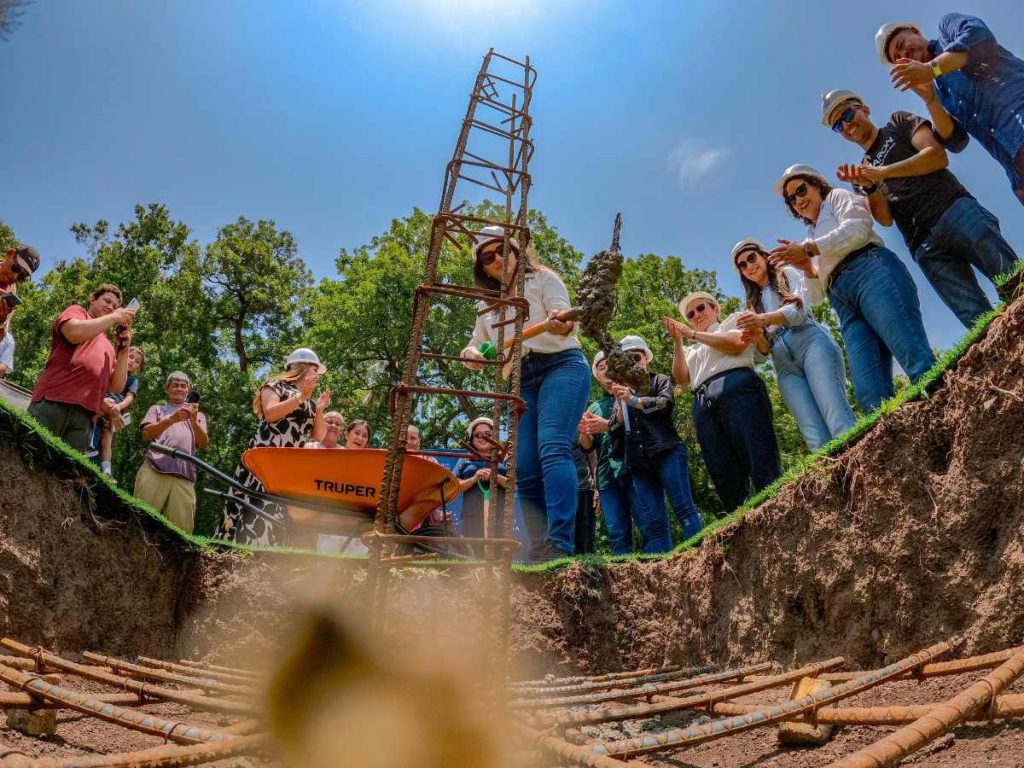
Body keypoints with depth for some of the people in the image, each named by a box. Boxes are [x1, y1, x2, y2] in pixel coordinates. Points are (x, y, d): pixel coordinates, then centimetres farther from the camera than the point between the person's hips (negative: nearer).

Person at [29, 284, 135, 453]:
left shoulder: (108, 346, 32)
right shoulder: (77, 311, 19)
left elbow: (117, 386, 21)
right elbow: (75, 332, -7)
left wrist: (124, 349, 13)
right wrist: (114, 317, 4)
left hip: (85, 417, 5)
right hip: (53, 402, -4)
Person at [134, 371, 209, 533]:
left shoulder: (198, 415, 27)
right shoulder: (157, 409, 22)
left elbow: (204, 443, 10)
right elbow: (147, 434, 3)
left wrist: (193, 421, -9)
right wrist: (171, 420, -16)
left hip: (184, 477, 1)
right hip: (155, 471, -1)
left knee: (182, 530, -9)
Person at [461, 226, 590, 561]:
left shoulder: (542, 278, 10)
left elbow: (564, 316, -6)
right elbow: (475, 348, 27)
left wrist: (561, 324, -32)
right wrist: (470, 354, 0)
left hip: (561, 367, -6)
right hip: (521, 382, 6)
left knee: (553, 448, -27)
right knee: (525, 470, -7)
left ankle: (560, 546, -36)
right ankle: (540, 553, -7)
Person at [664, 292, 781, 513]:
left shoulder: (733, 320, 24)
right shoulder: (692, 351, 35)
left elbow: (736, 343, 0)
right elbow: (681, 379, 17)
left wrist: (693, 334, 8)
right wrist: (677, 342, 11)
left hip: (736, 390, -5)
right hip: (704, 406, 5)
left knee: (761, 461, -17)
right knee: (726, 479, -6)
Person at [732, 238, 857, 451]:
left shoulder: (789, 273, 19)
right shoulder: (754, 304, 30)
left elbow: (800, 309, -1)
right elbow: (765, 349, 17)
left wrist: (764, 319, -19)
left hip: (810, 342, -3)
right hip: (784, 365, 3)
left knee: (836, 417, -26)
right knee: (816, 439, -18)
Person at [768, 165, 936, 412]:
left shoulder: (838, 197, 24)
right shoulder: (813, 235, 39)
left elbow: (857, 230, -1)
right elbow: (818, 294, 30)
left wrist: (808, 249, 0)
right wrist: (808, 269, 11)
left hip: (871, 272, -5)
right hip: (845, 303, 6)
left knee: (918, 362, -27)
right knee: (870, 395, -18)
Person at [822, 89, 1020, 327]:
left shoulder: (899, 122, 21)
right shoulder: (862, 172, 26)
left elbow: (938, 156, 1)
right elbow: (885, 219, 9)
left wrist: (884, 172, -3)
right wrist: (869, 187, -8)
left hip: (954, 209, -2)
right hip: (925, 246, 2)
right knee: (978, 319, -15)